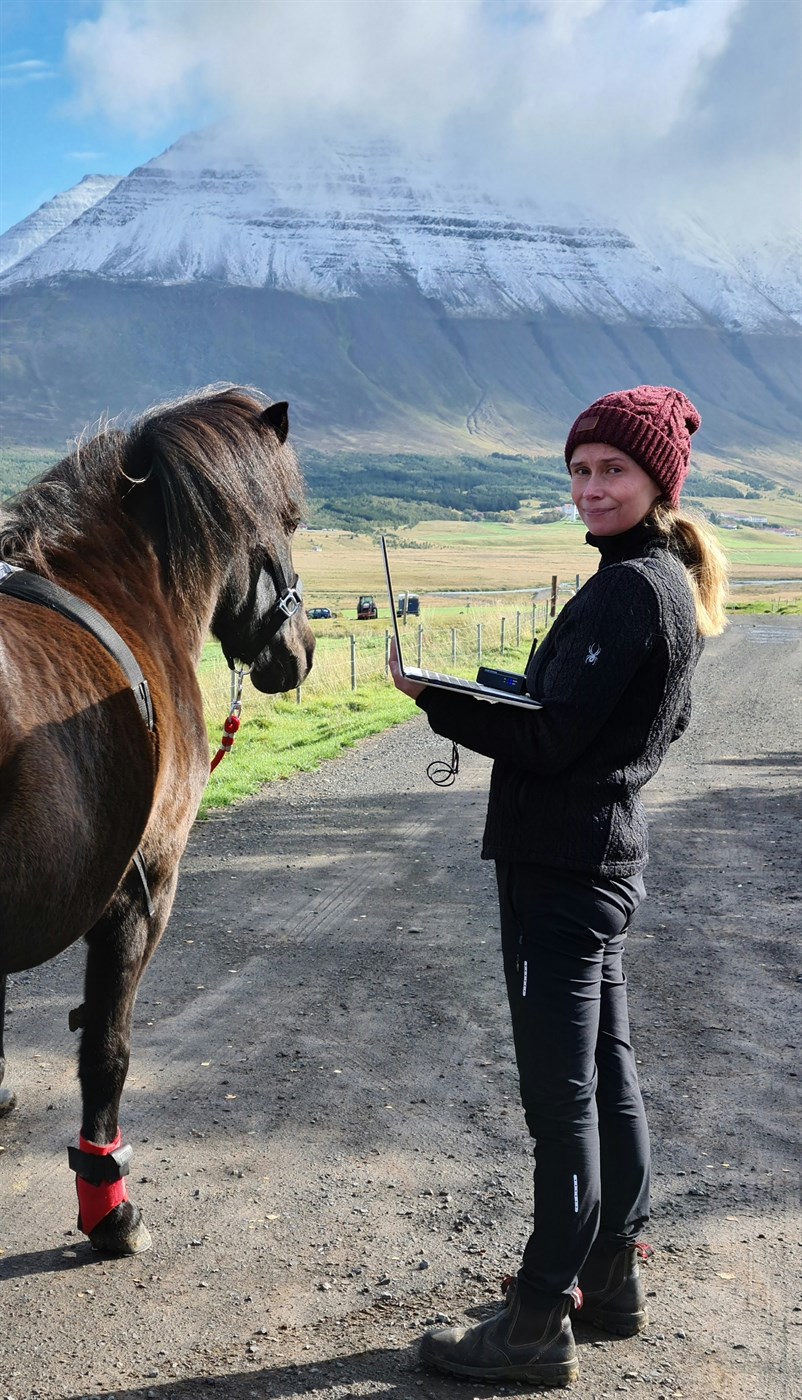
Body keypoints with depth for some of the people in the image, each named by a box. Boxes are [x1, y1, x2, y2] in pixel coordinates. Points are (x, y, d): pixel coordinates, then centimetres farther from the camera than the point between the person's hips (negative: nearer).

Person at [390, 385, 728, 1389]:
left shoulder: (628, 591, -20)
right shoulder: (670, 582, 11)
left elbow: (547, 741, -22)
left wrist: (436, 698, -14)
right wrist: (511, 690, 15)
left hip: (560, 870, -10)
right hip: (608, 855, 10)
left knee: (561, 1097, -1)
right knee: (606, 1072, 19)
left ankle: (538, 1327, 12)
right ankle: (613, 1277, 34)